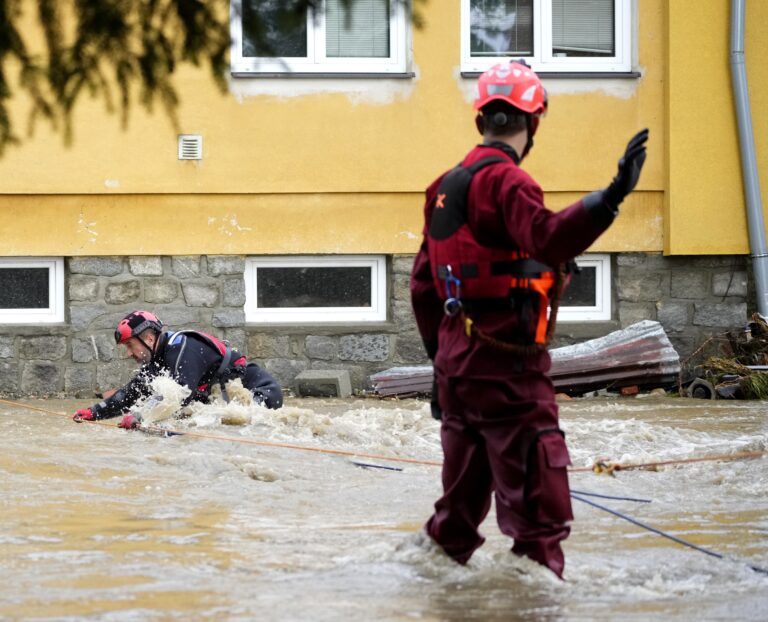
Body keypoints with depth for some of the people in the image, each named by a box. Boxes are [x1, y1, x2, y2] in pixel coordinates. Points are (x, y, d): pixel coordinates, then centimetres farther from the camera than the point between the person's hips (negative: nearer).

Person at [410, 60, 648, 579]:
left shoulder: (446, 187, 15)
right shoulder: (505, 180, -12)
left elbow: (424, 287, 21)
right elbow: (546, 239, -32)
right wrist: (611, 198, -43)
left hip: (456, 361, 9)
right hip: (506, 367, -9)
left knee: (462, 501, 20)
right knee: (538, 506, -9)